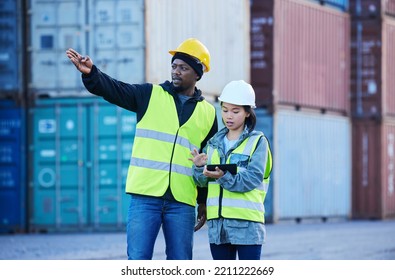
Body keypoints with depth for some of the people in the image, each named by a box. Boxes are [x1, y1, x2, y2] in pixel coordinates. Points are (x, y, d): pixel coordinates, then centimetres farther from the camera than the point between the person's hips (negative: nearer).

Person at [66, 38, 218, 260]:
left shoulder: (208, 113, 11)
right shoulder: (150, 95, 6)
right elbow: (114, 89, -9)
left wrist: (204, 202, 17)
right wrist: (90, 73, -29)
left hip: (182, 202, 2)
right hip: (145, 197, -2)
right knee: (138, 261, -6)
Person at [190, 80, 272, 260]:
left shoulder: (257, 141, -1)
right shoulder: (215, 142, 13)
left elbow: (252, 178, -14)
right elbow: (202, 181, 9)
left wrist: (224, 177, -28)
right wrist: (200, 167, -13)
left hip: (247, 221, -5)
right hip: (217, 220, 5)